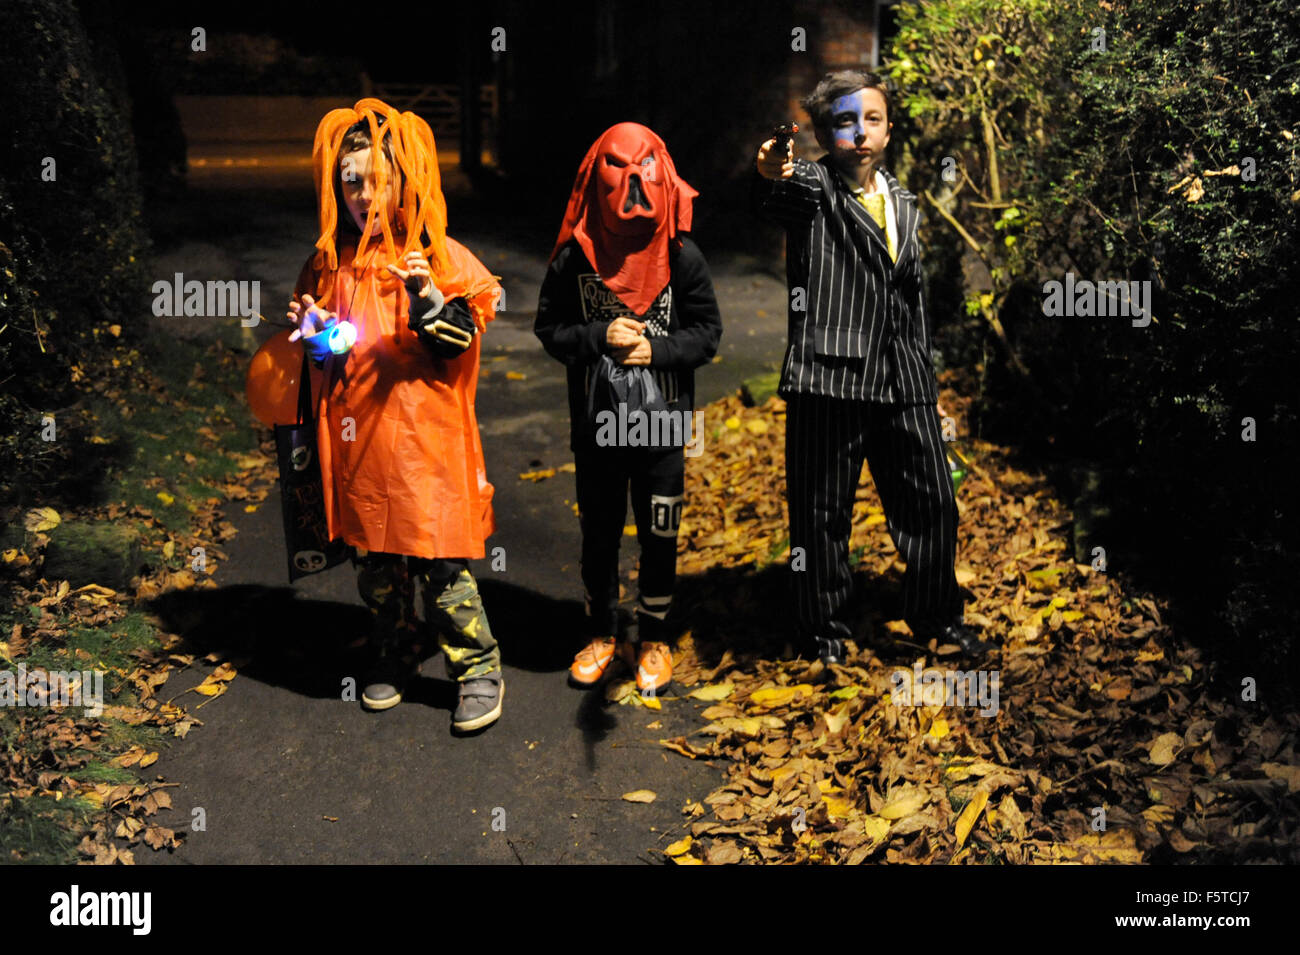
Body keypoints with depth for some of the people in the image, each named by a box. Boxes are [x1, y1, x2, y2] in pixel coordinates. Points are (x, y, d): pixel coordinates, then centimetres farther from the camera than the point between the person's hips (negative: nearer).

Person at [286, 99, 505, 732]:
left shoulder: (439, 256, -3)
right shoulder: (330, 263, 10)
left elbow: (458, 339, -9)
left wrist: (425, 297, -25)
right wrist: (313, 332, -2)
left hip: (425, 436, -4)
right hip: (356, 439, 5)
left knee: (440, 562, -3)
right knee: (373, 560, 14)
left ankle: (479, 669, 11)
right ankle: (391, 661, 31)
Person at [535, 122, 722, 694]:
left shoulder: (682, 257, -5)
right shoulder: (573, 256, -5)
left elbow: (707, 330, -1)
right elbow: (549, 329, 1)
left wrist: (656, 350, -16)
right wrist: (599, 337, -16)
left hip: (663, 424, -1)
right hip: (594, 425, 1)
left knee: (659, 537, 9)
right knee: (599, 533, 14)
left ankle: (653, 638, 29)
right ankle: (602, 633, 34)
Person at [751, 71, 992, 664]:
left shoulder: (902, 202, 17)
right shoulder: (812, 189, -1)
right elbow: (776, 201, -26)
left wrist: (923, 377, 20)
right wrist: (771, 175, -50)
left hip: (903, 384, 5)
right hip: (829, 378, -5)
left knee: (933, 505, 11)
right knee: (823, 514, 3)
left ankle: (936, 616, 32)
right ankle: (825, 633, 20)